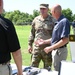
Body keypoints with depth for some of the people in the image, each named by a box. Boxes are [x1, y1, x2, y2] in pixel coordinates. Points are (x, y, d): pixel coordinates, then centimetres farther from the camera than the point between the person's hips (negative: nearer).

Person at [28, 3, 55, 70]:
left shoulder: (52, 20, -4)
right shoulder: (36, 20, 7)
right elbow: (32, 33, 13)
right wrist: (30, 44, 10)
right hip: (36, 48, 3)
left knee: (47, 69, 9)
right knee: (33, 67, 9)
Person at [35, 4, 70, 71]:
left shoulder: (64, 21, -19)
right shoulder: (59, 22, 11)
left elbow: (65, 40, -24)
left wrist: (51, 48, -20)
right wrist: (44, 42, 17)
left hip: (60, 51, -9)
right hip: (56, 51, 9)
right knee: (57, 70, 19)